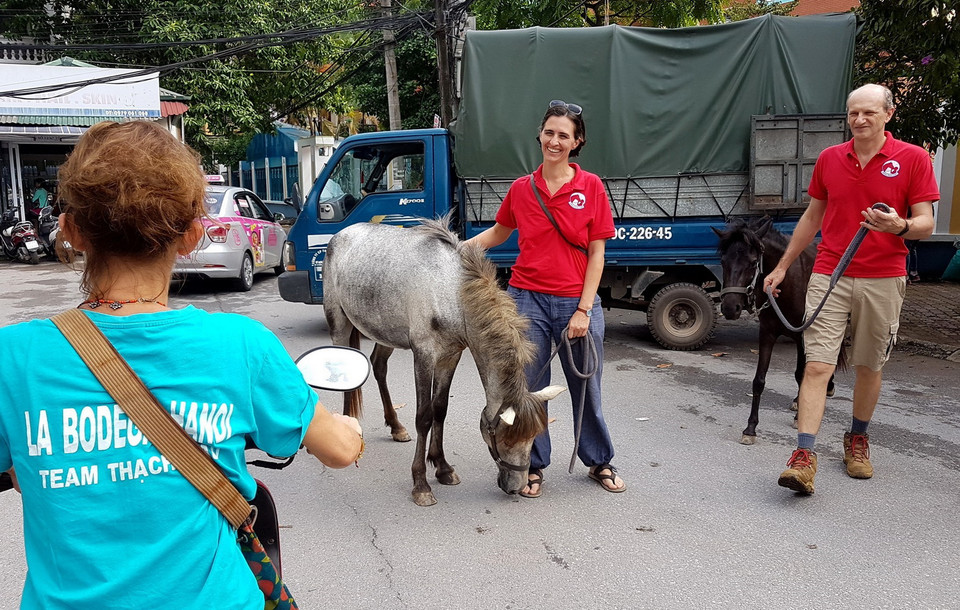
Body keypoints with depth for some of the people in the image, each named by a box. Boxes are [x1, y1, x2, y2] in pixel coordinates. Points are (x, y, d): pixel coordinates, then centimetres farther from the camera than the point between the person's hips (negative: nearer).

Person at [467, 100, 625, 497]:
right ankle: (534, 466, 27)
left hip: (576, 302, -1)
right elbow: (499, 232, 20)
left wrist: (583, 310, -8)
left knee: (586, 387, 12)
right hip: (527, 299, 1)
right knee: (529, 389, 8)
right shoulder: (521, 189, 3)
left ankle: (600, 461, 33)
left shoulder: (591, 187, -3)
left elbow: (596, 254, -3)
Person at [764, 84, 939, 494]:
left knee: (869, 367, 11)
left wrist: (900, 226, -25)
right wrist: (782, 267, 16)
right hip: (829, 276, 1)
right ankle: (804, 458, -10)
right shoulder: (829, 159, 8)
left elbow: (925, 223, -2)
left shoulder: (913, 159, 0)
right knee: (817, 365, -8)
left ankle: (857, 439, 33)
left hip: (882, 280, -1)